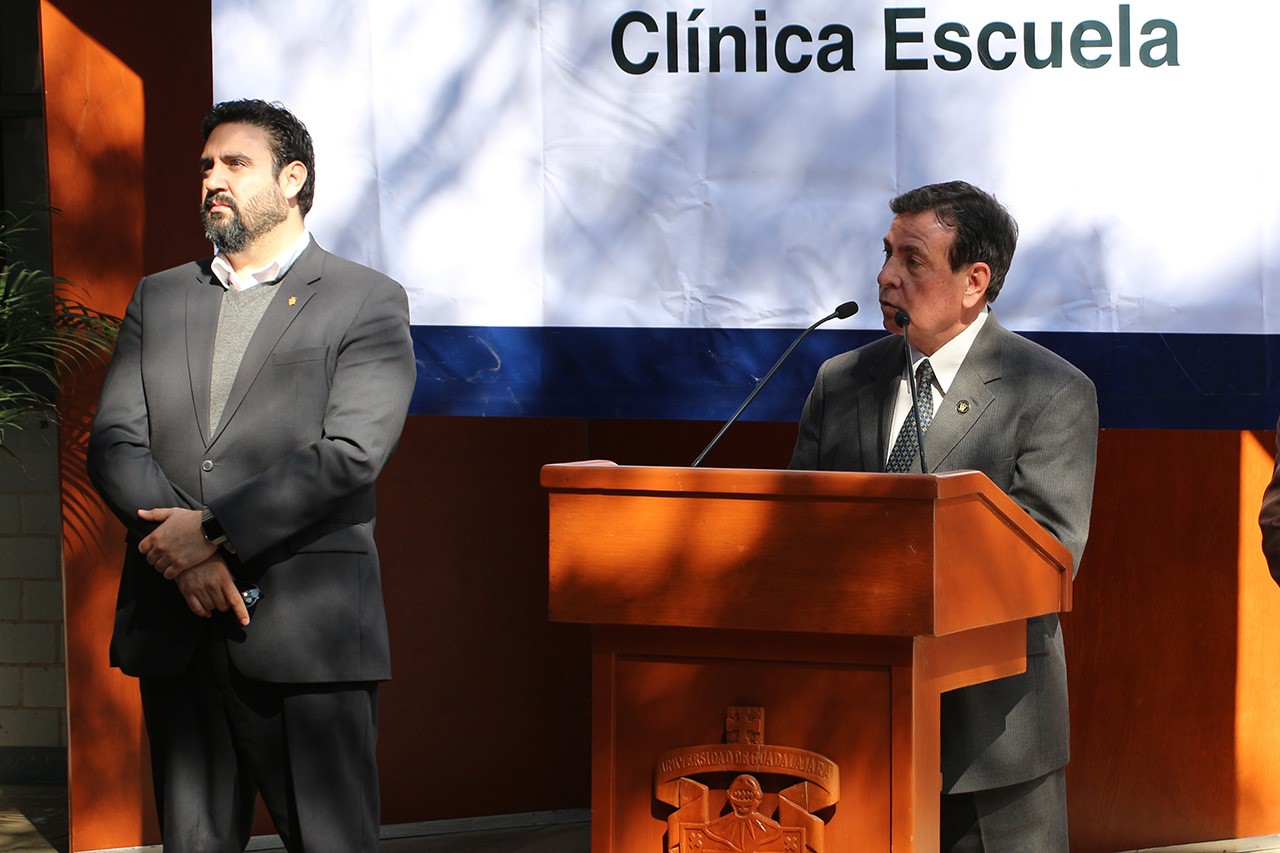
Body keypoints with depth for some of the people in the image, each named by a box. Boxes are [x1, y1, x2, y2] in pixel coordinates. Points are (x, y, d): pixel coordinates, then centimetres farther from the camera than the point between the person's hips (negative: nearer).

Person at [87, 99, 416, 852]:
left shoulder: (367, 302, 3)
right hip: (173, 629, 4)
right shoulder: (160, 299, 17)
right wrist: (182, 554, -11)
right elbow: (115, 442, 7)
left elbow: (351, 452, -10)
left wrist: (214, 532, -16)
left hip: (306, 622, -4)